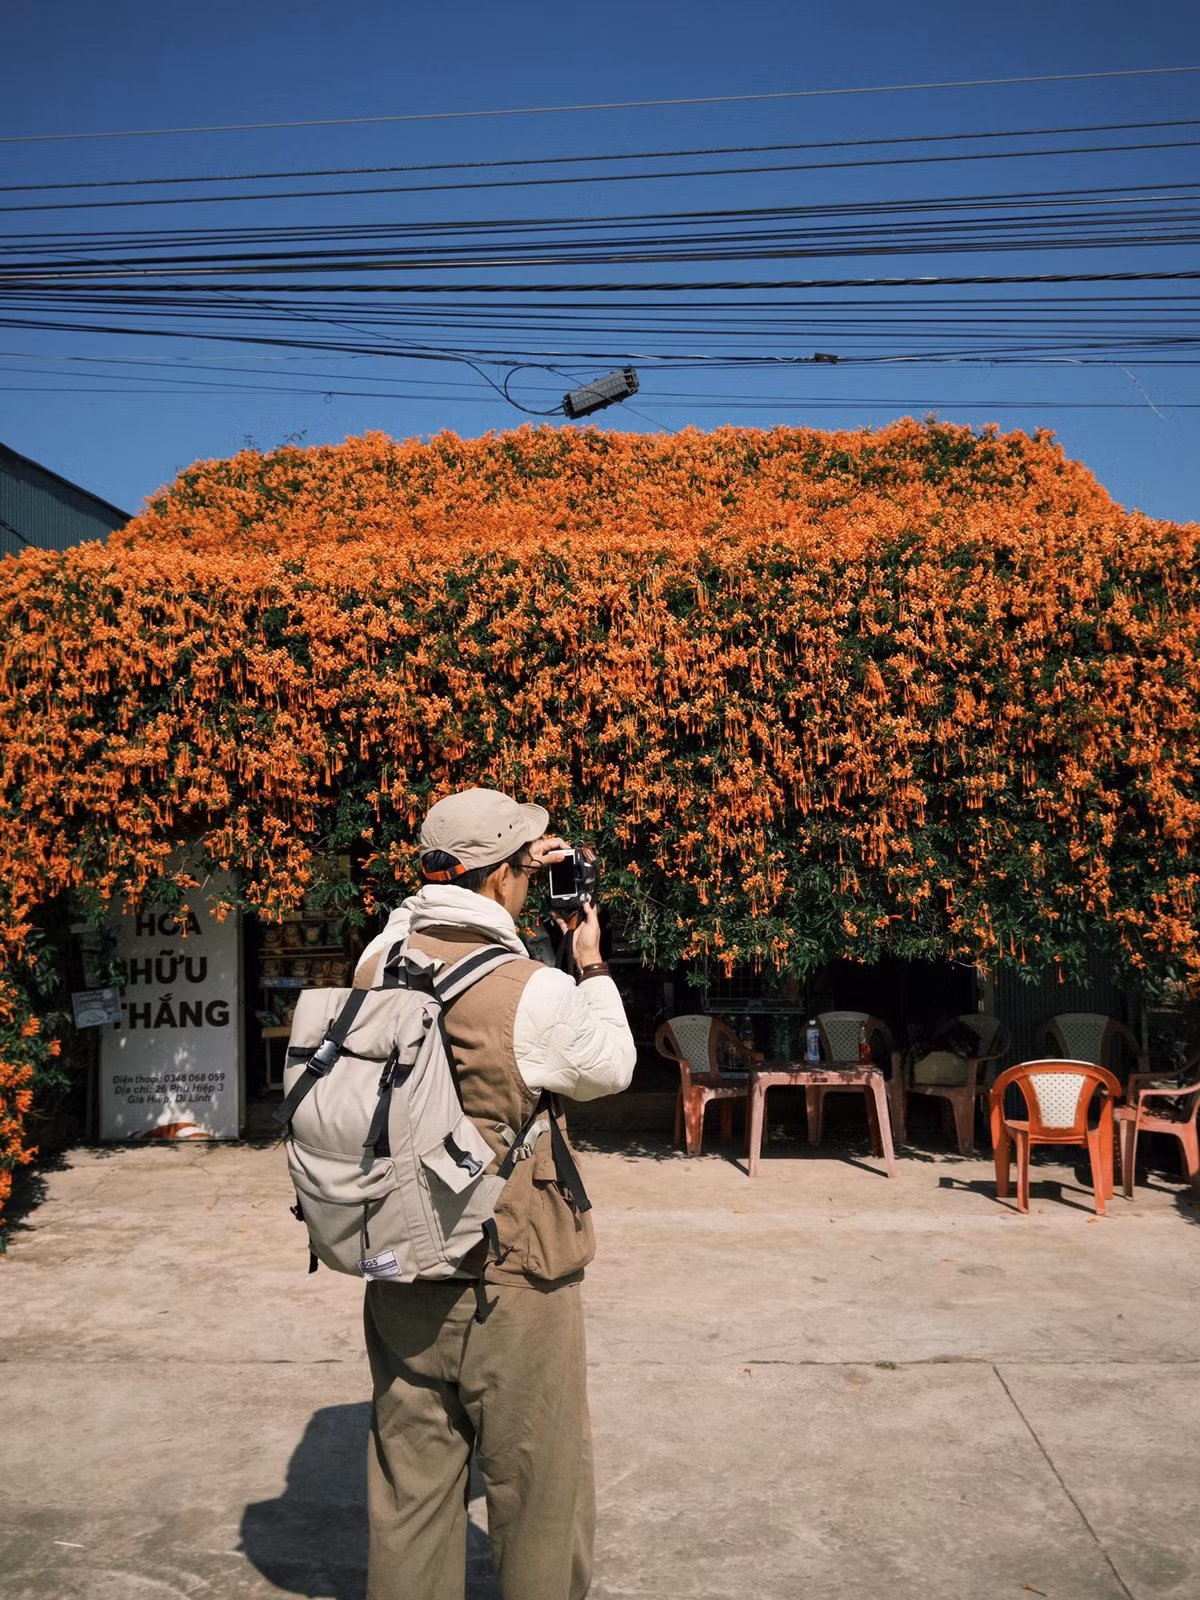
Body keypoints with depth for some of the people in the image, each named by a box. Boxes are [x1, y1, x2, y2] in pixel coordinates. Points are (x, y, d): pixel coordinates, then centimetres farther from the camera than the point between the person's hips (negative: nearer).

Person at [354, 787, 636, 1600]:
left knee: (410, 1488, 20)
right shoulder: (535, 992, -22)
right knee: (541, 1499, 14)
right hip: (513, 1289, -5)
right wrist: (594, 968, 8)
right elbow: (610, 1067, -3)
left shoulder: (379, 962, -5)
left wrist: (516, 876, 18)